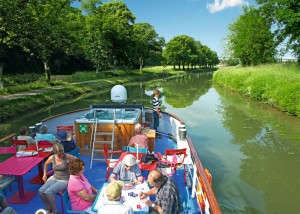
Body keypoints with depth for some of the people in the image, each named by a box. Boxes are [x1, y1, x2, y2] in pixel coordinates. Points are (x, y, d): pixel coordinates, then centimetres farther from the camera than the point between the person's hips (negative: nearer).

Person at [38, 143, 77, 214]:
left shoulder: (67, 157, -20)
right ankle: (49, 208, 12)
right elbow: (46, 164, 17)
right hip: (54, 178, 5)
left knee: (48, 192, -23)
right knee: (41, 191, -14)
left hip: (65, 180, -5)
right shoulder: (52, 158, -6)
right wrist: (45, 174, 20)